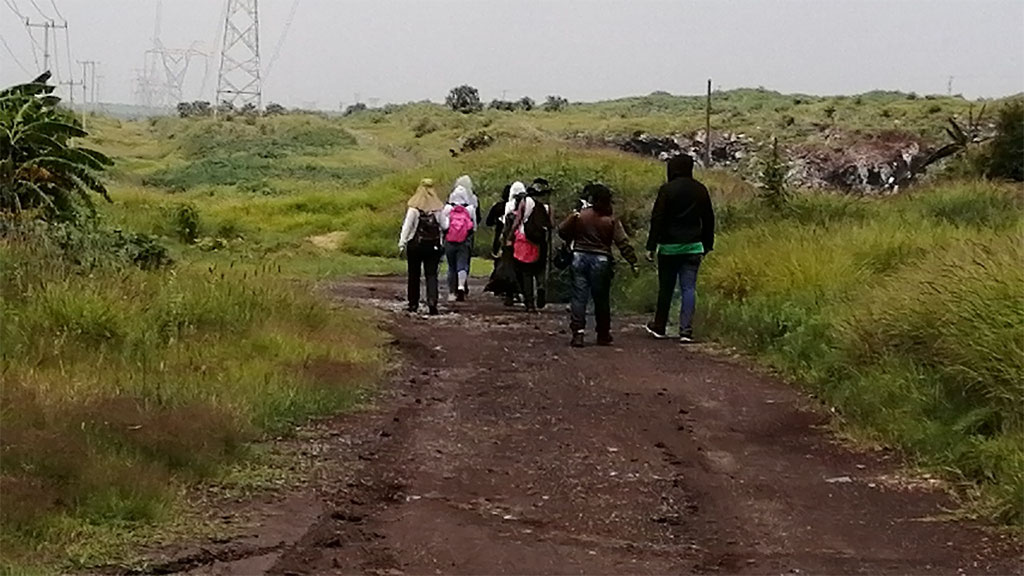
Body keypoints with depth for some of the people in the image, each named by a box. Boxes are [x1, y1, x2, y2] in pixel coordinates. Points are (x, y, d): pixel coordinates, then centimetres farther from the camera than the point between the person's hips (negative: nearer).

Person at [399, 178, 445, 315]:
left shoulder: (414, 208, -9)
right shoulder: (439, 208, -1)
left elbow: (407, 226, -8)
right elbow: (443, 227, 1)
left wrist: (402, 243, -3)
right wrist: (441, 247, 9)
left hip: (416, 244, -1)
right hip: (433, 245, 1)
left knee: (414, 275, 10)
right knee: (431, 274, 2)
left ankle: (413, 304, 15)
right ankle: (432, 301, -17)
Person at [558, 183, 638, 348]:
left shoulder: (579, 216, -2)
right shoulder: (611, 220, -6)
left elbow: (562, 231, 6)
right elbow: (623, 243, -8)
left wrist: (572, 242, 25)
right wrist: (633, 262, -4)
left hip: (580, 258, 1)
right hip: (601, 260, -1)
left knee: (579, 297, 1)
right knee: (601, 299, 11)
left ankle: (577, 333, -11)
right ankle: (603, 335, 19)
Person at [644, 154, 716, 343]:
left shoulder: (667, 189, -8)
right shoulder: (701, 190, 5)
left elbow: (657, 219, -10)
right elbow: (709, 219, 11)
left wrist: (651, 246, -8)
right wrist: (707, 246, 19)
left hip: (670, 246, -3)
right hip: (693, 247, 3)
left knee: (666, 288, 9)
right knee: (689, 288, 1)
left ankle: (659, 327, 21)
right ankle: (686, 330, -7)